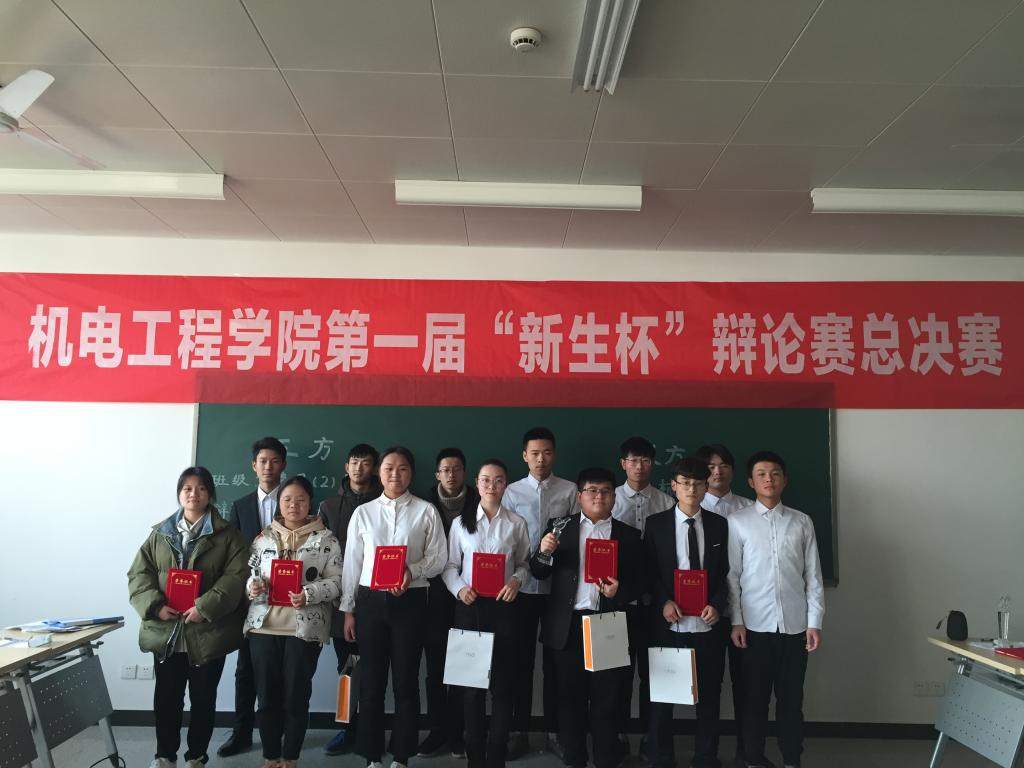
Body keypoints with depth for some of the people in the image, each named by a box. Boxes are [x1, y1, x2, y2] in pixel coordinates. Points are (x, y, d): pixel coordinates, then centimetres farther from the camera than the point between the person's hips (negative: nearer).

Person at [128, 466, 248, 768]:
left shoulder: (227, 534, -1)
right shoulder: (160, 533, 9)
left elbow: (236, 576, -10)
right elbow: (138, 574, 5)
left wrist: (205, 607, -19)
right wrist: (155, 605, -11)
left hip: (208, 631, -2)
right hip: (166, 631, 2)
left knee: (203, 698, 9)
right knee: (166, 697, 11)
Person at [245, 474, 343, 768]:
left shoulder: (325, 538, -1)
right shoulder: (264, 537, 8)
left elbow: (336, 580, -4)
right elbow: (249, 572, 12)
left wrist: (309, 594, -20)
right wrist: (253, 585, -10)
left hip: (305, 628, -3)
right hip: (263, 625, 3)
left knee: (296, 696, 5)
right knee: (267, 695, 9)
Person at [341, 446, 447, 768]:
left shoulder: (426, 511, -1)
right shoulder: (363, 512, 5)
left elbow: (438, 558, -1)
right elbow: (352, 563, 6)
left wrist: (412, 570, -20)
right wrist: (348, 609, 5)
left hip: (410, 601, -2)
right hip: (370, 600, 2)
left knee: (406, 681, 6)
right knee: (371, 681, 9)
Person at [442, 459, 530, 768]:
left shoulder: (516, 523, 2)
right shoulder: (461, 522, 2)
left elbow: (524, 564, 8)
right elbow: (449, 565, 4)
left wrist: (516, 580, -12)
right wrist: (459, 588, -13)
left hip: (503, 606, 0)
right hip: (470, 606, 0)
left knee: (502, 680, 5)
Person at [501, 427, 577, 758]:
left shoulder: (569, 491, 1)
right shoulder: (512, 492, 2)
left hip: (558, 586, 0)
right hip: (521, 586, 0)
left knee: (554, 659, 11)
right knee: (521, 659, 10)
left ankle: (554, 731, 24)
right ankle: (519, 731, 23)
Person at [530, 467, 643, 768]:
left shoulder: (628, 535, 6)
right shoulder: (560, 527, 7)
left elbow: (639, 583, 5)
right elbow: (540, 574, 5)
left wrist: (620, 591, -16)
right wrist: (543, 553, -16)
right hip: (568, 626, 1)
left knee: (606, 701, 7)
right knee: (570, 699, 10)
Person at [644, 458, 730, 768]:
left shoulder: (719, 524, 6)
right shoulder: (656, 523, 0)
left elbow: (726, 573, 7)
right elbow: (648, 571, 2)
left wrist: (717, 605, -9)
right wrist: (663, 602, -12)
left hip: (708, 624, 1)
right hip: (668, 623, -1)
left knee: (709, 696, 10)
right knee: (661, 695, 8)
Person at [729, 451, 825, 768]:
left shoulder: (802, 522, 5)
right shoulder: (737, 521, -1)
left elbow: (813, 576, 5)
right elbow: (732, 575, -1)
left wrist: (815, 622, 0)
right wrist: (736, 621, -6)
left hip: (795, 624, 2)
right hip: (755, 625, -1)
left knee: (791, 699, 10)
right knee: (755, 698, 9)